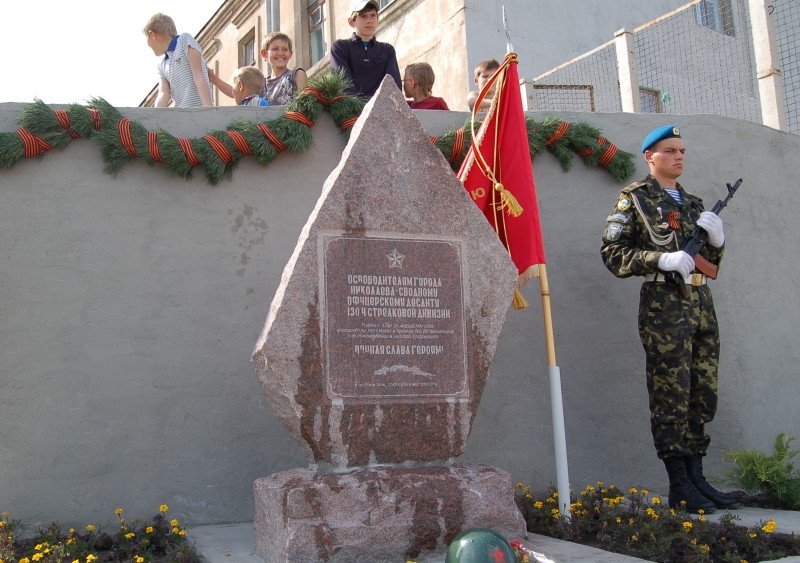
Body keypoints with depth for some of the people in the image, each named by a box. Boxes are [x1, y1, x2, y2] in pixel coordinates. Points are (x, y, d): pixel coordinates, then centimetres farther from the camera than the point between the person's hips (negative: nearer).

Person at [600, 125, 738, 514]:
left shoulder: (692, 203, 22)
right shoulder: (635, 199, 3)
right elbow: (612, 254, -6)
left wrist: (716, 239, 3)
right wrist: (663, 259, -18)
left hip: (701, 303, 7)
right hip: (664, 303, -7)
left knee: (703, 394, 7)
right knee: (671, 395, -6)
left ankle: (696, 478, 16)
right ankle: (679, 487, 0)